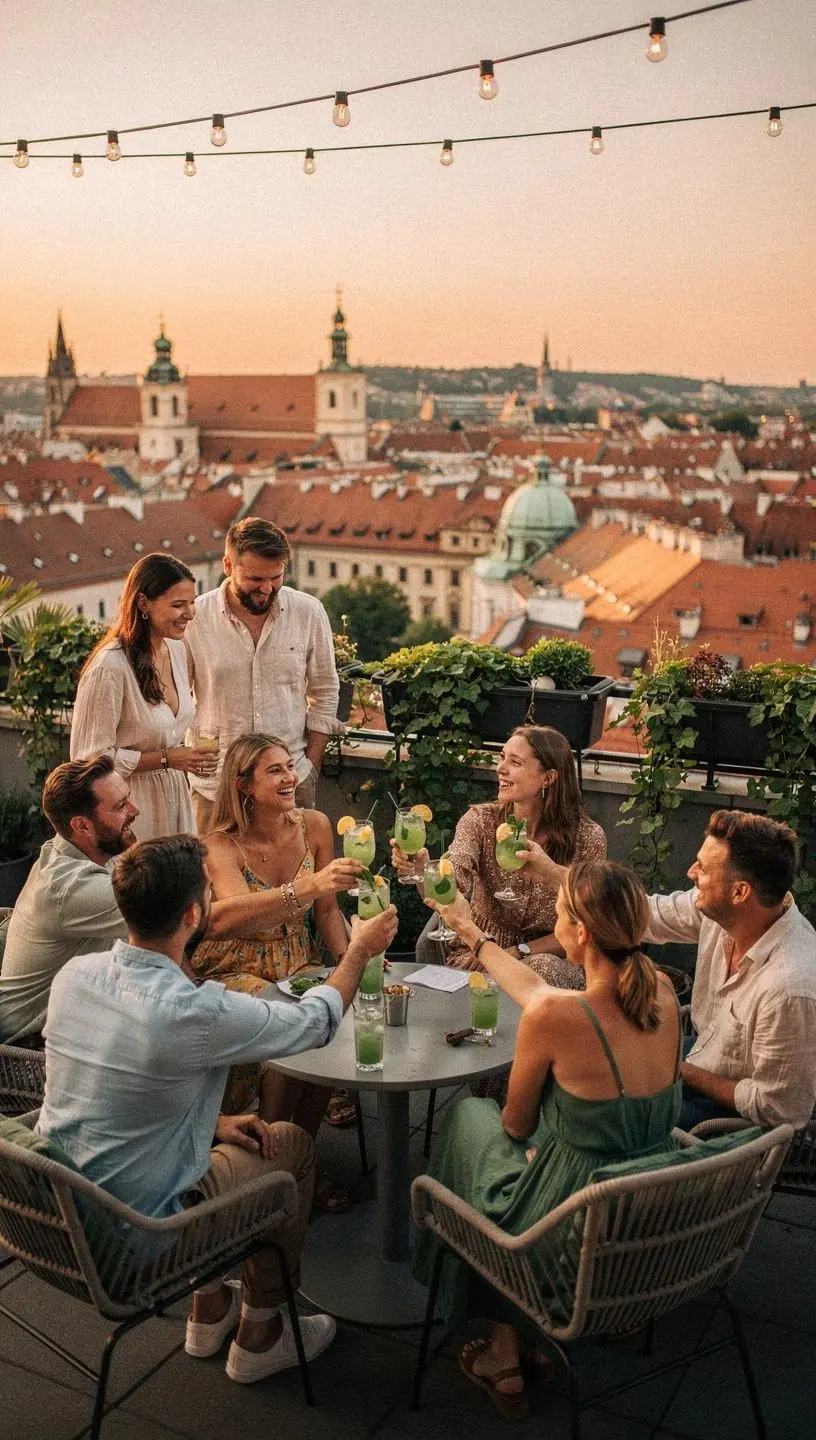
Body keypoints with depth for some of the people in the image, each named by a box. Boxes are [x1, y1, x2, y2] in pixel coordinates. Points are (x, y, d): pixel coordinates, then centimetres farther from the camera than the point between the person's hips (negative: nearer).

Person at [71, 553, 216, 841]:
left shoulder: (176, 649, 2)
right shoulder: (109, 668, -23)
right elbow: (89, 757, -20)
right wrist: (166, 758, -20)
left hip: (175, 794, 7)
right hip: (130, 804, -7)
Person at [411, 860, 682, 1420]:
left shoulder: (554, 1017, -26)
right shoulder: (662, 993, -7)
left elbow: (516, 1127, -8)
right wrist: (471, 931, 21)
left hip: (575, 1245, -6)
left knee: (469, 1117, 20)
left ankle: (504, 1356, 27)